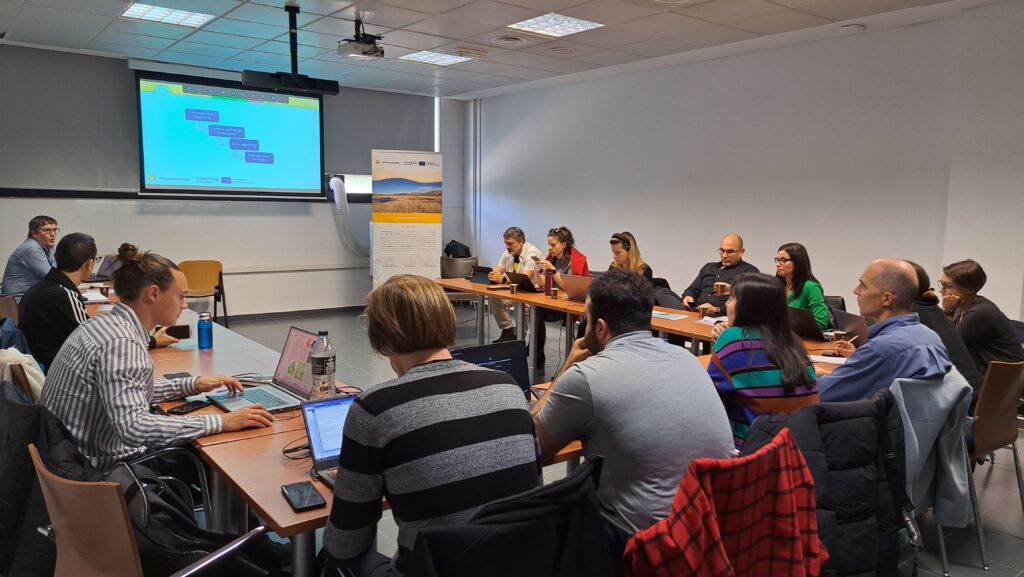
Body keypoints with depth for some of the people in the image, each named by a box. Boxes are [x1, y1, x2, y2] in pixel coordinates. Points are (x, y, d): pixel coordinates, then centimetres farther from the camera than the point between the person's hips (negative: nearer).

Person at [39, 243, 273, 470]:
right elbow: (133, 428, -35)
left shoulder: (108, 324, 5)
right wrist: (221, 422, -32)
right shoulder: (120, 343, -26)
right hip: (101, 468, -9)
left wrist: (192, 385, 9)